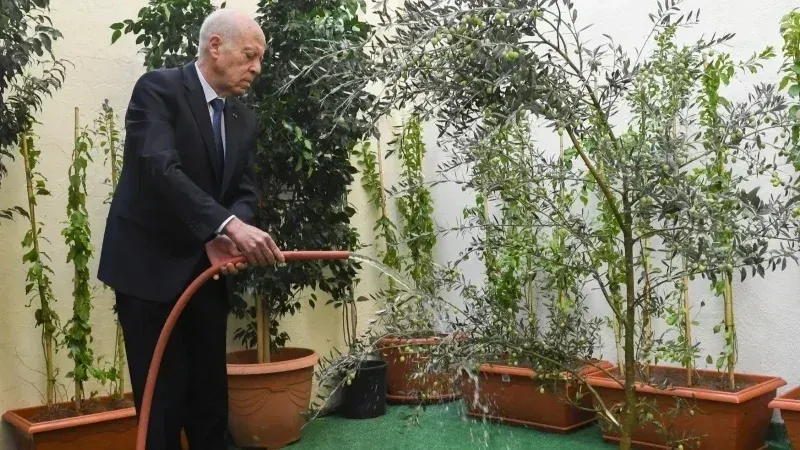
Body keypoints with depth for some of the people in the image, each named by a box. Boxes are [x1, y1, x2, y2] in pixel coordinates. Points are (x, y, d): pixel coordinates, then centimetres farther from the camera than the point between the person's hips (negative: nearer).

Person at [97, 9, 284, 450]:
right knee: (163, 395, -2)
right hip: (150, 267, -6)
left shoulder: (243, 118, 9)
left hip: (207, 270, 6)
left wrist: (225, 240, -17)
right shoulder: (158, 88, -12)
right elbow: (161, 169, -27)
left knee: (211, 392, 11)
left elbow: (244, 192, 5)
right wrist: (229, 225, -38)